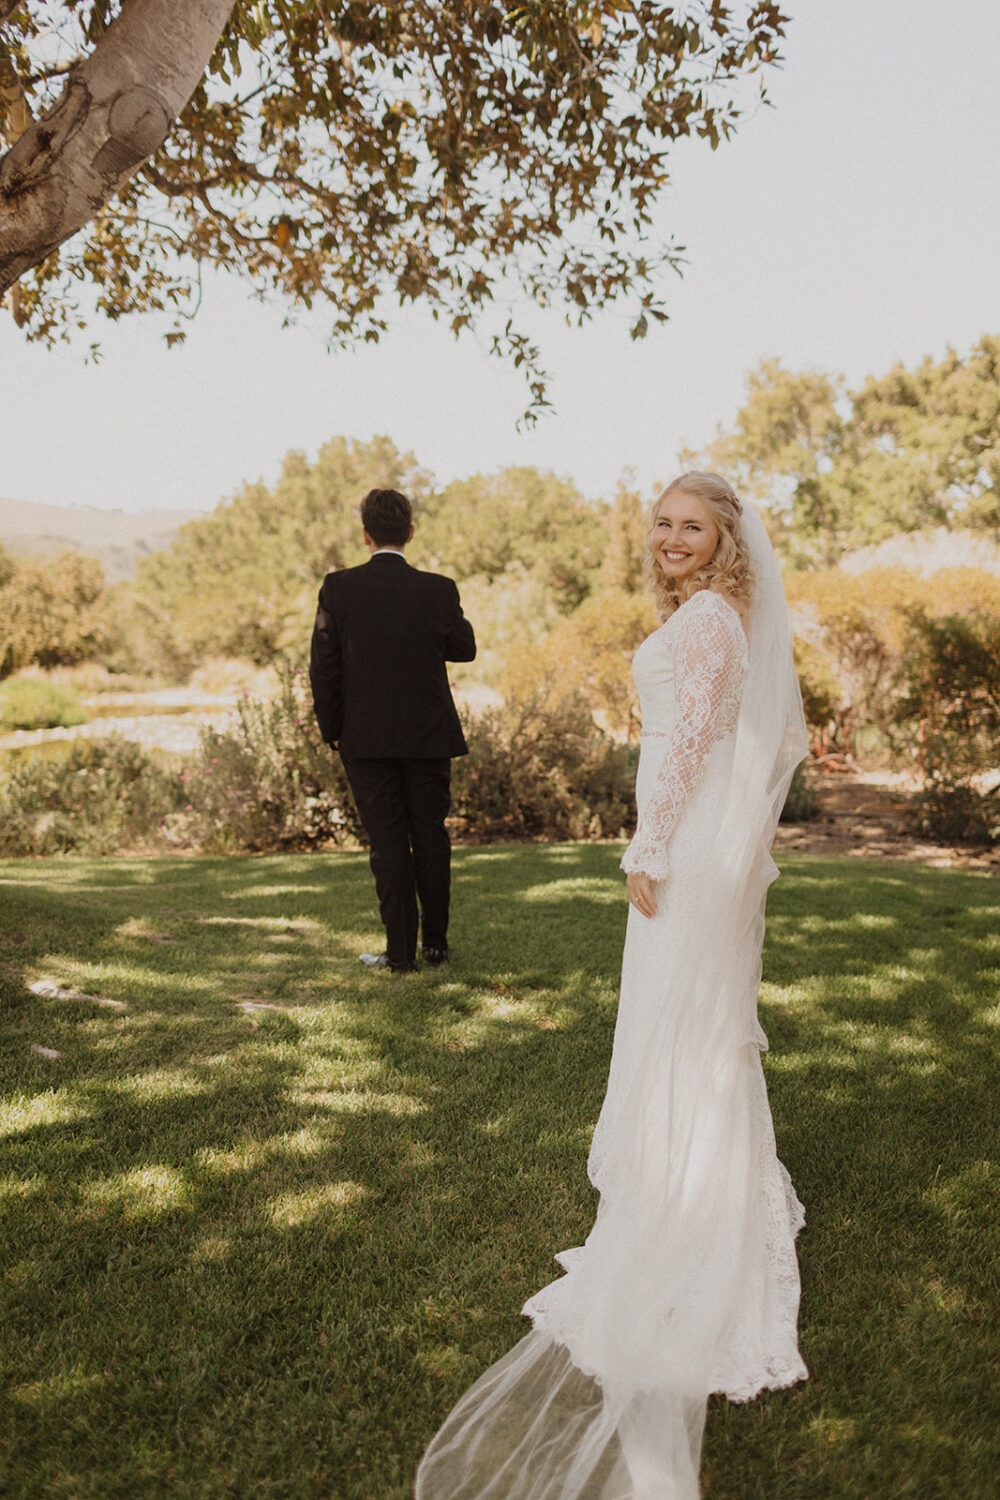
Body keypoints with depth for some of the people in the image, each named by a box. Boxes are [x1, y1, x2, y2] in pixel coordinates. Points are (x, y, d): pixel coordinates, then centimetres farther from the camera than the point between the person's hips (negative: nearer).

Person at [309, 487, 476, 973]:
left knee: (387, 844, 5)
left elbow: (323, 666, -6)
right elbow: (464, 649, 8)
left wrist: (331, 730, 5)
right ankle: (436, 943, 23)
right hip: (428, 736, 1)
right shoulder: (438, 590, -6)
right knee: (431, 837, 13)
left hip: (366, 739, -1)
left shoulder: (338, 588, -7)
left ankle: (400, 951, 8)